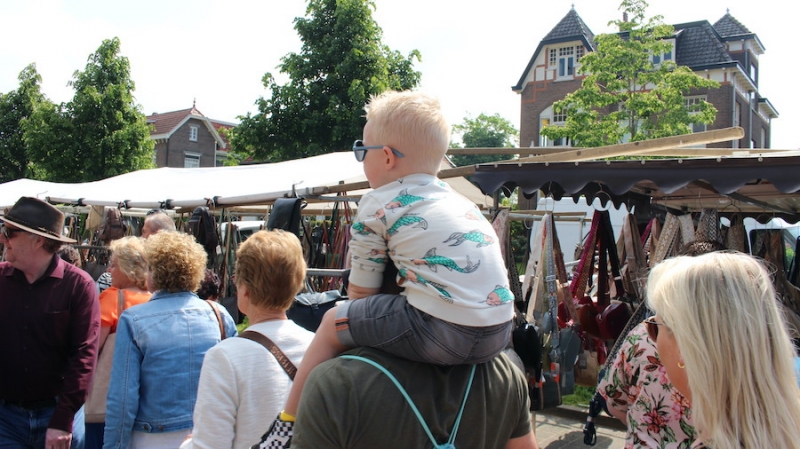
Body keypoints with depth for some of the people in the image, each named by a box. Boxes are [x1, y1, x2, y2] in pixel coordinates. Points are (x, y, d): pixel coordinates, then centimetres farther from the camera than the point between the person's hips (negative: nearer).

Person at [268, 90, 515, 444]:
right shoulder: (458, 199, 21)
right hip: (501, 332, 8)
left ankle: (288, 424, 21)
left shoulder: (377, 206, 2)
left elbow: (361, 292, 5)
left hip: (444, 334, -8)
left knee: (333, 322, 9)